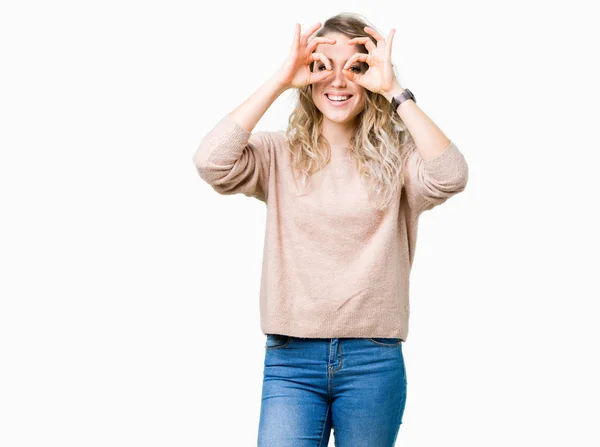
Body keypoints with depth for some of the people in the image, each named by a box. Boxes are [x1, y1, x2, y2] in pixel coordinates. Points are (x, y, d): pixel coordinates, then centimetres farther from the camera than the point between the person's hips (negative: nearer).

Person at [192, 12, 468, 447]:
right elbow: (211, 162, -14)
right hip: (290, 361, 0)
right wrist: (279, 82, -11)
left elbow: (450, 177, -17)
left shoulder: (395, 157, 3)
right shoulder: (280, 154, 4)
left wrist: (395, 91, -15)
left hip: (374, 361, 0)